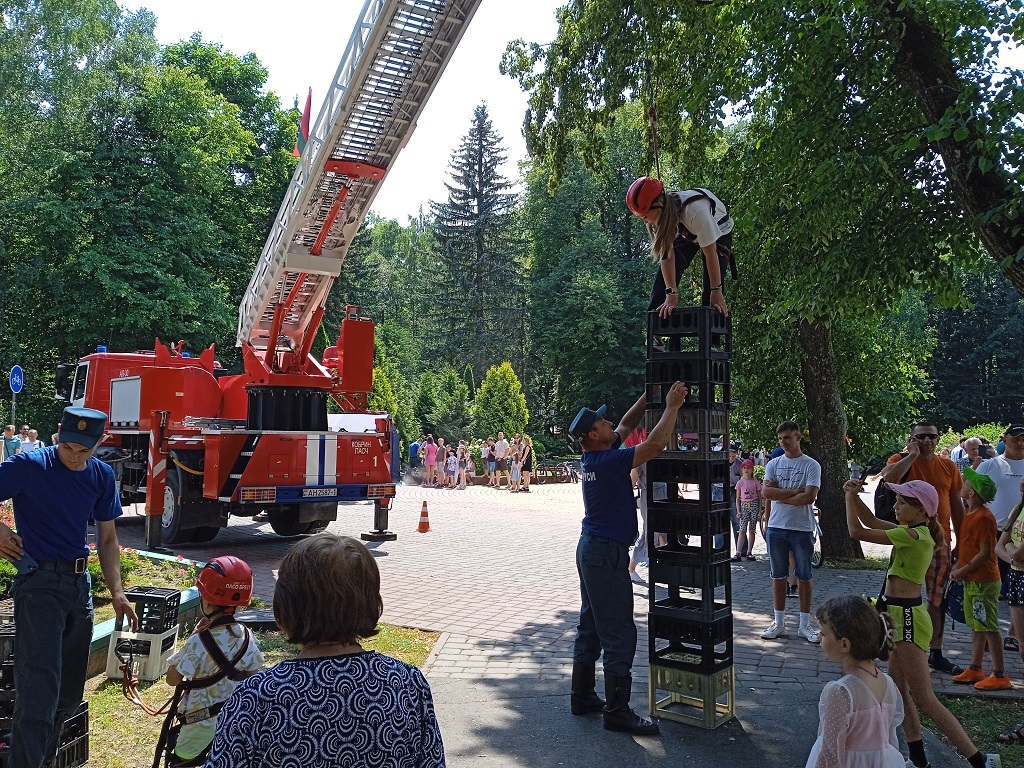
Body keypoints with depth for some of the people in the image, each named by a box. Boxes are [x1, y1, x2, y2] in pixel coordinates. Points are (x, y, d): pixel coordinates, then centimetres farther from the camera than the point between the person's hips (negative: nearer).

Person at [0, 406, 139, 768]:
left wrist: (116, 592, 5)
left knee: (70, 691, 16)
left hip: (80, 582, 6)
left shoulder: (101, 475, 5)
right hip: (39, 583, -6)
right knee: (40, 688, -13)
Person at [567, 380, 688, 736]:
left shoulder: (594, 457, 6)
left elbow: (627, 424, 18)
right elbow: (656, 444, -25)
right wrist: (671, 406, -14)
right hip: (606, 554, -10)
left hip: (592, 548, 10)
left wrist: (649, 396, 13)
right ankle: (617, 711, 2)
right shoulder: (608, 462, -21)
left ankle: (582, 696, 25)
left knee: (591, 626, 16)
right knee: (619, 635, -4)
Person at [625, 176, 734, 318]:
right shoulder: (659, 215, -28)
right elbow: (667, 255, -27)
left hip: (719, 231, -4)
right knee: (663, 279, -8)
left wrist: (717, 292, -33)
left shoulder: (695, 210, -45)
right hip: (686, 233, 4)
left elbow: (710, 253, -37)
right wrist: (671, 295, -33)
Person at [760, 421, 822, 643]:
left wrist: (779, 495, -9)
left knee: (804, 577, 6)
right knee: (778, 576, 9)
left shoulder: (811, 465, -3)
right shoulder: (773, 464, 7)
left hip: (802, 529, -3)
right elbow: (766, 492, -8)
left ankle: (804, 625, 15)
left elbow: (809, 497, -15)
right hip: (776, 527, 3)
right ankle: (779, 623, 17)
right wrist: (795, 491, -12)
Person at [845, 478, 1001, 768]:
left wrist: (849, 497, -7)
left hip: (906, 617, -10)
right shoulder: (916, 532, 7)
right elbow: (871, 521, 16)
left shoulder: (913, 535, -21)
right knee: (899, 690, 17)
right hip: (900, 615, 10)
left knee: (924, 699, -2)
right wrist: (854, 495, 0)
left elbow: (858, 532, -19)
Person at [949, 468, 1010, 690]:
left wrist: (963, 571, -15)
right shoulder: (969, 514, 11)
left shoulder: (984, 518, -19)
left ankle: (1000, 675, 3)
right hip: (971, 580, 10)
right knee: (976, 626, 15)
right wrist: (958, 566, 8)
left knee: (989, 628, -4)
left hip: (984, 581, -10)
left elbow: (985, 553, -20)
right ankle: (975, 669, 23)